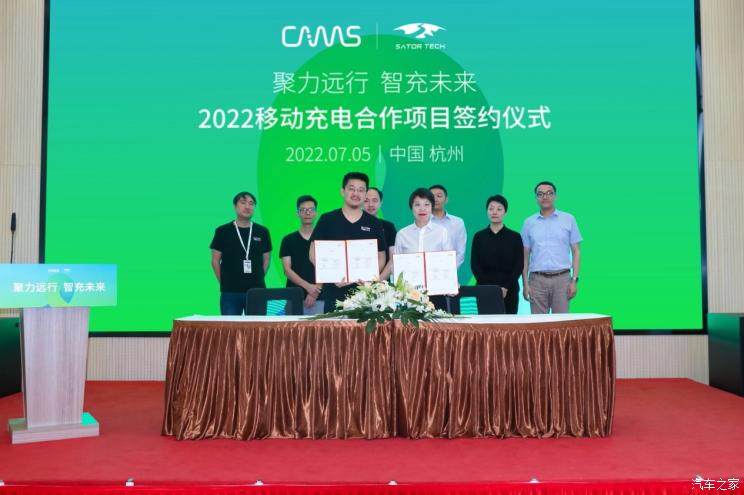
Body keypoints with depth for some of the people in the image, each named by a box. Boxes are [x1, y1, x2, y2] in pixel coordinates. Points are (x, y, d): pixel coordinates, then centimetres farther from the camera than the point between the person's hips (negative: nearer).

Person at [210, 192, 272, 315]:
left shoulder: (262, 232, 7)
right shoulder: (222, 231, 2)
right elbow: (215, 261, 5)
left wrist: (258, 279, 7)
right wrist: (224, 282, 2)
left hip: (257, 291, 2)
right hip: (230, 292, -2)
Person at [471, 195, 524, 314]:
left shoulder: (515, 237, 5)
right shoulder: (479, 236, 7)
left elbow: (519, 265, 0)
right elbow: (474, 264, 2)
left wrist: (506, 287, -11)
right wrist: (486, 286, -11)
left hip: (508, 290, 0)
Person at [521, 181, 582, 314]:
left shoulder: (568, 219, 6)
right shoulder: (529, 223, 9)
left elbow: (576, 252, 6)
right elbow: (525, 255, 10)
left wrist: (574, 280, -3)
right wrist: (525, 283, 2)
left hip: (561, 278, -1)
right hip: (537, 279, 1)